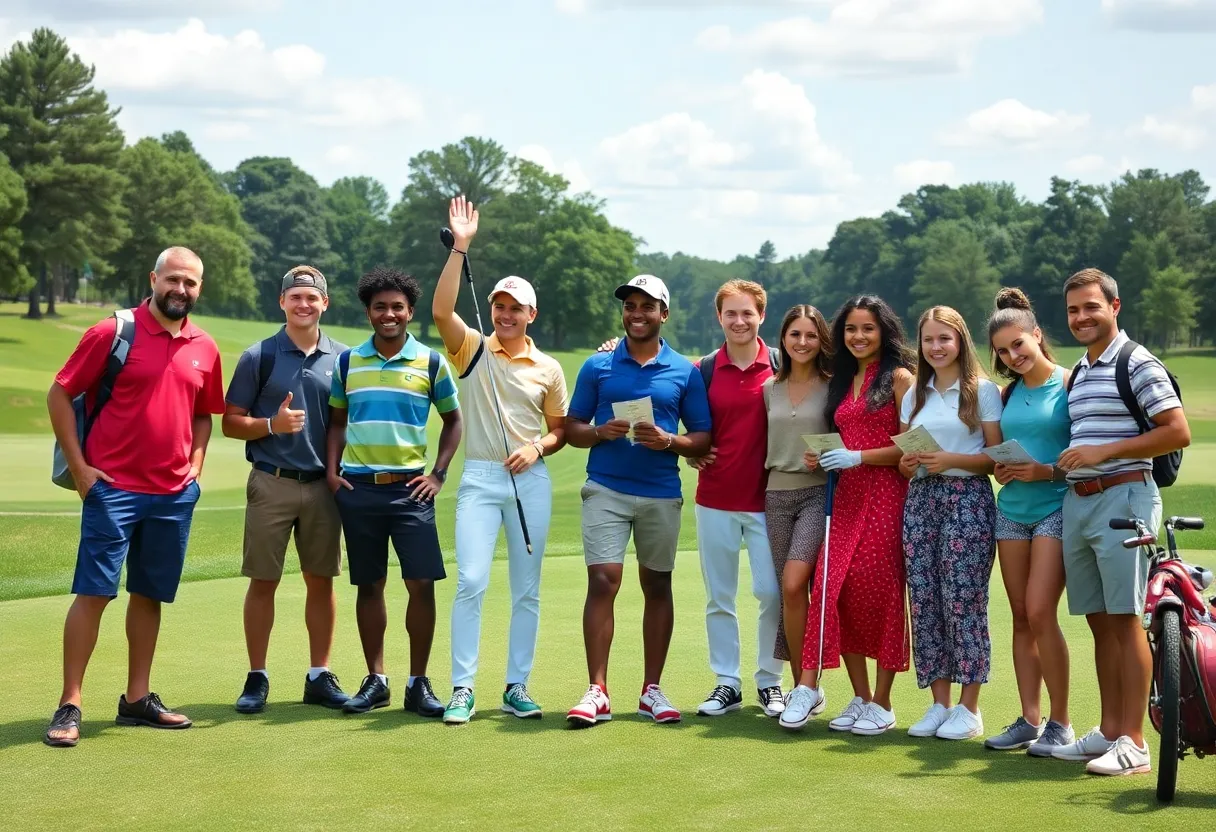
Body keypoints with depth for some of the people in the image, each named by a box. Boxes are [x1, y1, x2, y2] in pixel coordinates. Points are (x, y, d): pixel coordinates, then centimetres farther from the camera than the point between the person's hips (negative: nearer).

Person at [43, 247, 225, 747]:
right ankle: (69, 706, -1)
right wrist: (79, 466, -7)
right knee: (93, 592, -6)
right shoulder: (112, 333, -6)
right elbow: (60, 396, -3)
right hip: (113, 488, -5)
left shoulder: (205, 349, 8)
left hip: (175, 494, 5)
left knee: (150, 594, 11)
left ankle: (137, 699, 20)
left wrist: (195, 464, 7)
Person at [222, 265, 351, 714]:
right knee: (263, 581, 0)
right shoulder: (258, 356, 1)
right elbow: (230, 423, 1)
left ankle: (319, 676, 14)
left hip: (323, 486, 2)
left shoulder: (342, 358, 8)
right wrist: (272, 424, -16)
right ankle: (257, 678, 8)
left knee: (321, 580, 6)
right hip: (272, 483, -2)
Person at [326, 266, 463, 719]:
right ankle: (375, 680, 16)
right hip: (358, 489, 2)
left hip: (410, 489, -1)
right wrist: (332, 470, 3)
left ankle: (418, 683, 3)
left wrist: (438, 474, 2)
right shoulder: (348, 361, 7)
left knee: (421, 583, -7)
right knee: (369, 585, 7)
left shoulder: (431, 362, 3)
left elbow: (453, 419, 11)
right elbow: (337, 420, 16)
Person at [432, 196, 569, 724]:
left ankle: (517, 687, 13)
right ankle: (462, 689, -6)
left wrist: (538, 447, -7)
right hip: (479, 477, -2)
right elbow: (441, 310, -13)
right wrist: (460, 247, -17)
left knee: (527, 590, 5)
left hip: (531, 480, 2)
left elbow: (561, 429, 15)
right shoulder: (472, 349, 4)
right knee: (471, 582, -11)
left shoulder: (548, 369, 9)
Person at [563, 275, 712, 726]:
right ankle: (597, 692, -8)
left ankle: (652, 689, 16)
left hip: (662, 494, 1)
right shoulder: (597, 366, 6)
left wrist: (668, 441, -12)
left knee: (657, 586, 8)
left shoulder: (686, 372, 6)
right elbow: (572, 428, 9)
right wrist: (602, 432, -12)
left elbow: (704, 439, 7)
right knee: (602, 582, -10)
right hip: (606, 490, -1)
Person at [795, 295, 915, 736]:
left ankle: (882, 703, 5)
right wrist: (823, 458, 5)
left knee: (878, 591, -5)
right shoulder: (843, 381, 19)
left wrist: (857, 457, -15)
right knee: (835, 590, -2)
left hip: (886, 495, -6)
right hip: (847, 496, 7)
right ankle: (860, 697, 9)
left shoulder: (898, 377, -3)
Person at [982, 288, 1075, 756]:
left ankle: (1060, 723, -4)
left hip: (1055, 507, -6)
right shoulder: (1008, 393, 13)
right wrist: (1000, 470, 0)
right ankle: (1029, 720, 12)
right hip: (1011, 508, 6)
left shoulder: (1069, 384, -5)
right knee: (1021, 617, 6)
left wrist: (1048, 472, -19)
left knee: (1040, 613, -14)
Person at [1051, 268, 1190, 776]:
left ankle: (1133, 743, -6)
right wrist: (1056, 466, 8)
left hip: (1123, 496, -8)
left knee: (1124, 619, -8)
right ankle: (1109, 731, 16)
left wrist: (1104, 451, -17)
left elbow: (1178, 433, -14)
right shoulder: (1078, 371, 19)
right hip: (1077, 500, 8)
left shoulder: (1137, 364, -7)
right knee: (1099, 621, 10)